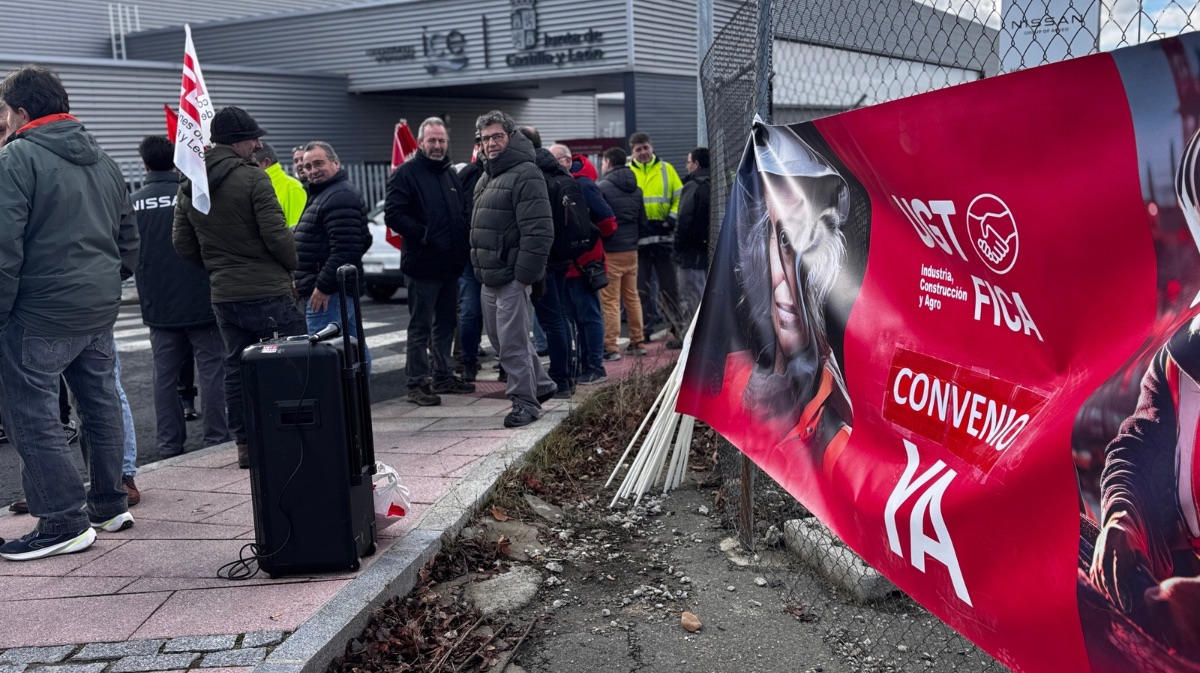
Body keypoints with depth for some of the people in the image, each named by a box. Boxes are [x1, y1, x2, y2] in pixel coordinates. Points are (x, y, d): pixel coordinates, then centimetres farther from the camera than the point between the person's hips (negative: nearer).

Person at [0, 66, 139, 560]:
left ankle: (64, 522, 1)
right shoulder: (104, 162, 14)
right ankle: (110, 504, 25)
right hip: (100, 312, 8)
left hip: (41, 314, -8)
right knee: (101, 404, 16)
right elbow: (129, 240, 18)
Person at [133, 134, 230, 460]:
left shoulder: (133, 202, 0)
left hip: (158, 304, 3)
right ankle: (216, 438, 4)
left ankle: (169, 444, 11)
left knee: (164, 374, 9)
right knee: (212, 369, 3)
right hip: (200, 300, -3)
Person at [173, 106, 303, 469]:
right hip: (267, 290, -7)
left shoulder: (189, 187, 10)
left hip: (223, 295, 7)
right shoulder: (252, 178, -13)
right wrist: (291, 265, 2)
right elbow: (277, 235, -16)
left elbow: (182, 243, 12)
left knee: (236, 368, 12)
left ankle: (245, 445, 16)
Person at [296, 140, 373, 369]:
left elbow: (344, 250, -24)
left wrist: (323, 286, -22)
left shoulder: (340, 196, -14)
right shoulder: (322, 194, 21)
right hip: (341, 288, 11)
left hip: (327, 292, -11)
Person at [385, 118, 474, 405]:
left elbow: (463, 213, 24)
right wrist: (424, 235, -21)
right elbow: (393, 214, -16)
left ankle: (443, 376, 26)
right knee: (420, 326, -2)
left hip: (451, 263, 8)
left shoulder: (451, 174, 16)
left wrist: (464, 246, 9)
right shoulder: (406, 173, -7)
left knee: (446, 322, 15)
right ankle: (417, 383, 3)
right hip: (422, 264, -7)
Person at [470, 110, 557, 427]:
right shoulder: (487, 176, 16)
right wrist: (479, 267, 18)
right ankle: (541, 385, 31)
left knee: (512, 341, -5)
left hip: (511, 278, -10)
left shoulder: (525, 175, -14)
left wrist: (524, 275, -21)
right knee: (499, 337, 17)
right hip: (489, 277, 10)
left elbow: (538, 232, -21)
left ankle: (525, 401, 8)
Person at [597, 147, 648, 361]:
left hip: (610, 252, -6)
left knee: (610, 300, -4)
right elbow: (643, 221, 13)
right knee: (632, 297, 14)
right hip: (631, 250, 6)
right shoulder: (636, 189, 10)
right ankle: (638, 342, 19)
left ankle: (610, 347, -5)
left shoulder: (602, 187, -10)